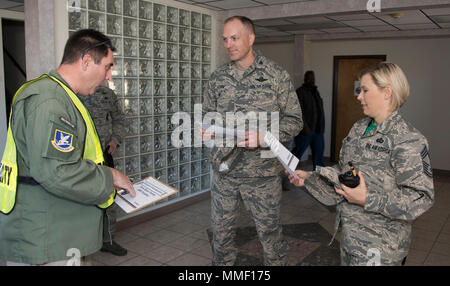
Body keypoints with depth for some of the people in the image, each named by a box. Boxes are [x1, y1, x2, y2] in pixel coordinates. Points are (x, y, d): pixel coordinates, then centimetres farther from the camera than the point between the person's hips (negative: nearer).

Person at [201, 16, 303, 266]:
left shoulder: (276, 75, -5)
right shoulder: (218, 78, 6)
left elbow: (294, 120, -5)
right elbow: (208, 114, 15)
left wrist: (263, 137, -21)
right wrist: (206, 131, -9)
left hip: (262, 172, -3)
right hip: (224, 168, 4)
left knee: (269, 231, 10)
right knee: (221, 231, 16)